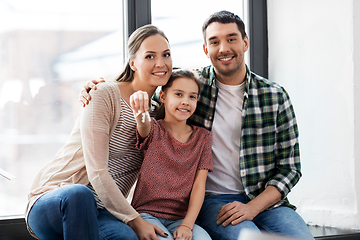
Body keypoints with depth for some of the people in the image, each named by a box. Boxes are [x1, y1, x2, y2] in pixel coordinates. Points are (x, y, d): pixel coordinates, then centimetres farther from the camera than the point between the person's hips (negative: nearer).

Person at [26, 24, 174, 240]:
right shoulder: (106, 95, -9)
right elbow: (96, 173, -15)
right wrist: (135, 220, -18)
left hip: (102, 213, 4)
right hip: (50, 205, -3)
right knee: (79, 193, -42)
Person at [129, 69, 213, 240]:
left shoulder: (202, 137, 10)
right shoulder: (154, 129, 4)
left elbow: (199, 185, 2)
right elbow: (145, 127, -23)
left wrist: (187, 225, -12)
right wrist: (140, 114, -49)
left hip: (180, 217, 2)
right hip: (146, 212, -2)